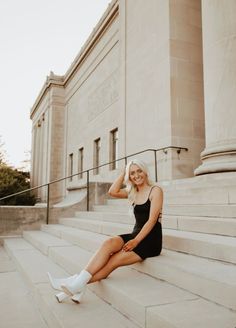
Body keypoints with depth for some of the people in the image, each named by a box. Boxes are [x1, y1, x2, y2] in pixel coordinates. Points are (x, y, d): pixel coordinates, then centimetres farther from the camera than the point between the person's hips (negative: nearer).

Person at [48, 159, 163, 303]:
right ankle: (78, 283, -29)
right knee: (109, 243, -25)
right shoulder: (133, 192, 16)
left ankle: (78, 284, -21)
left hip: (151, 240, -5)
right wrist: (123, 173, 4)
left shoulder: (155, 190, -4)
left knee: (112, 261, -23)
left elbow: (152, 219, -13)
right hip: (136, 236, 5)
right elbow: (113, 191, 1)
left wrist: (136, 241, -21)